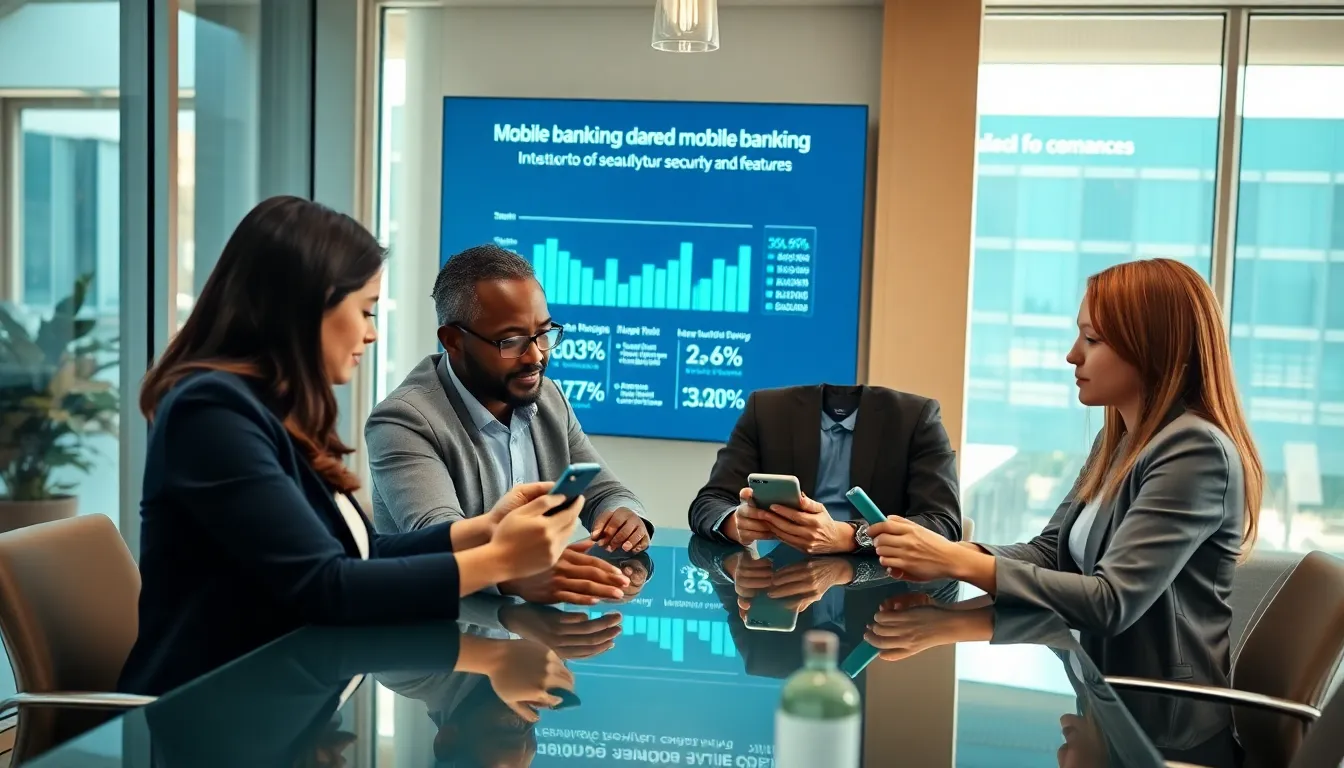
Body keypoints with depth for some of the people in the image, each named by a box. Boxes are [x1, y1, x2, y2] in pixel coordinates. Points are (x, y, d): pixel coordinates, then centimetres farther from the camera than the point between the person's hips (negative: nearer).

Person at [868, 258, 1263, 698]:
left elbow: (1113, 603, -25)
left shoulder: (1196, 450, -19)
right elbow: (1051, 552, 7)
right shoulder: (1118, 438, 10)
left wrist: (960, 563, -26)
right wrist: (943, 556, -11)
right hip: (1113, 689, 7)